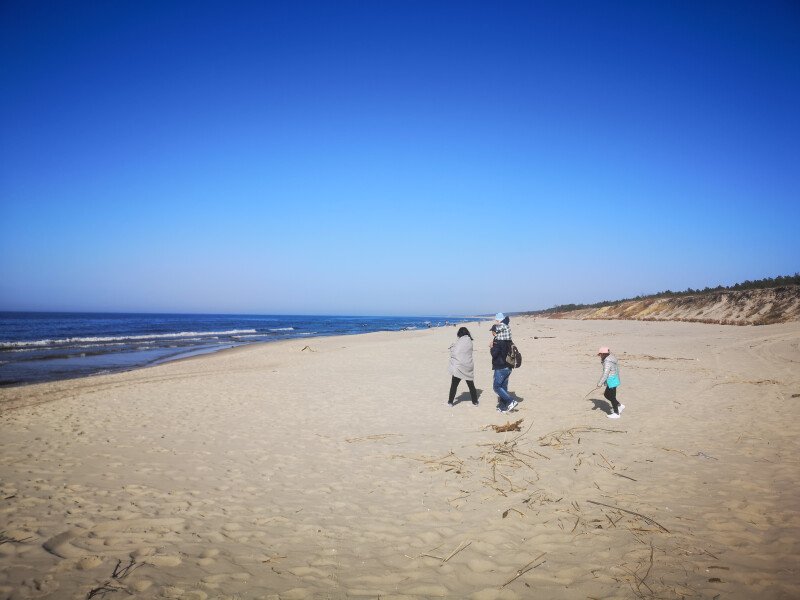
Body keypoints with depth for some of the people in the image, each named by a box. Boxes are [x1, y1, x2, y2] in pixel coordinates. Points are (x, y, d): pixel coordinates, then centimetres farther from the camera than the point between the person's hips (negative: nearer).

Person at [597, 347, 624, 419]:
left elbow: (605, 374, -25)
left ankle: (616, 413, 12)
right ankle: (619, 406, 27)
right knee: (606, 395, 19)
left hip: (611, 381, -10)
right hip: (614, 380, 10)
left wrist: (600, 383, -22)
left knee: (612, 397, 1)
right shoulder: (611, 358, 9)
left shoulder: (608, 362, -22)